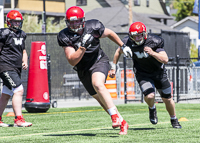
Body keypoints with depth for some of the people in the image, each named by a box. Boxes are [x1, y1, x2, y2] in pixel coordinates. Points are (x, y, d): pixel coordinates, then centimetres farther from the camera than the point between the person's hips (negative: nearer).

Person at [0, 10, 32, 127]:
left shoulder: (21, 35, 16)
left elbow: (23, 51, 25)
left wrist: (25, 62, 7)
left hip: (16, 69, 8)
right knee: (19, 90, -19)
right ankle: (19, 119, -21)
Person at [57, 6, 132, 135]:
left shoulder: (93, 27, -16)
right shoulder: (65, 36, -16)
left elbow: (109, 33, 6)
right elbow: (72, 61, -22)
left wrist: (123, 46, 12)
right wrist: (83, 47, -35)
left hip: (99, 61, -3)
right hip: (83, 70, 3)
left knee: (98, 84, -32)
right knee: (101, 98, 8)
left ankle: (115, 116, -31)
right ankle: (122, 123, 19)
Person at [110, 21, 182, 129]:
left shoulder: (155, 41, -26)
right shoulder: (128, 42, -19)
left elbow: (165, 60, -27)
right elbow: (119, 52, 3)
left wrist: (153, 53, -43)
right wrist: (113, 67, 7)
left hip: (158, 72, 0)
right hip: (142, 73, 0)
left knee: (167, 99, 8)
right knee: (149, 96, -24)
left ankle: (174, 120, 35)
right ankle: (152, 109, 13)